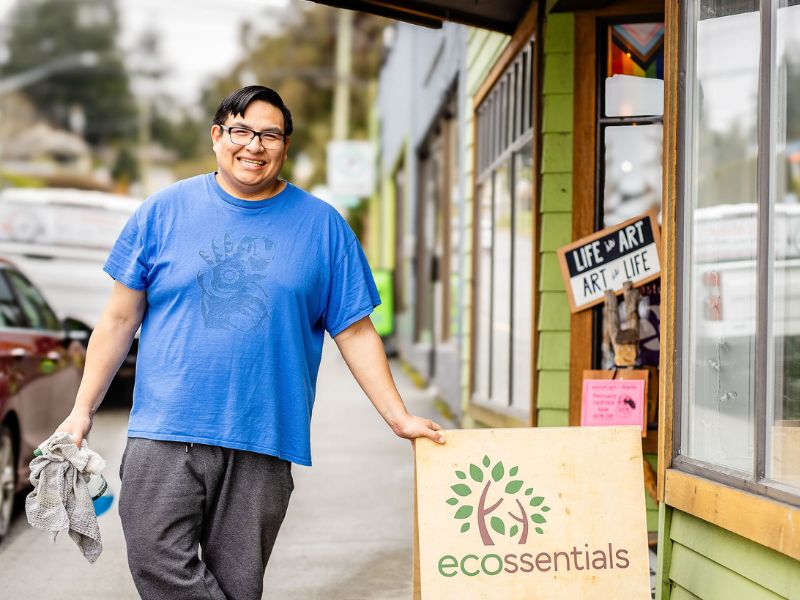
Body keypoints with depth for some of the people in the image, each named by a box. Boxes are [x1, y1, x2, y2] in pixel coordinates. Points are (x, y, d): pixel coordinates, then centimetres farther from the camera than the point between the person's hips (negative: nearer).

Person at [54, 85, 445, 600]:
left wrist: (399, 418, 2)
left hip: (262, 443, 0)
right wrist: (83, 410, 5)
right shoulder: (165, 211, 6)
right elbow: (120, 318, 9)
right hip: (165, 432, 0)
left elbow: (355, 331, 8)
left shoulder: (322, 225, 7)